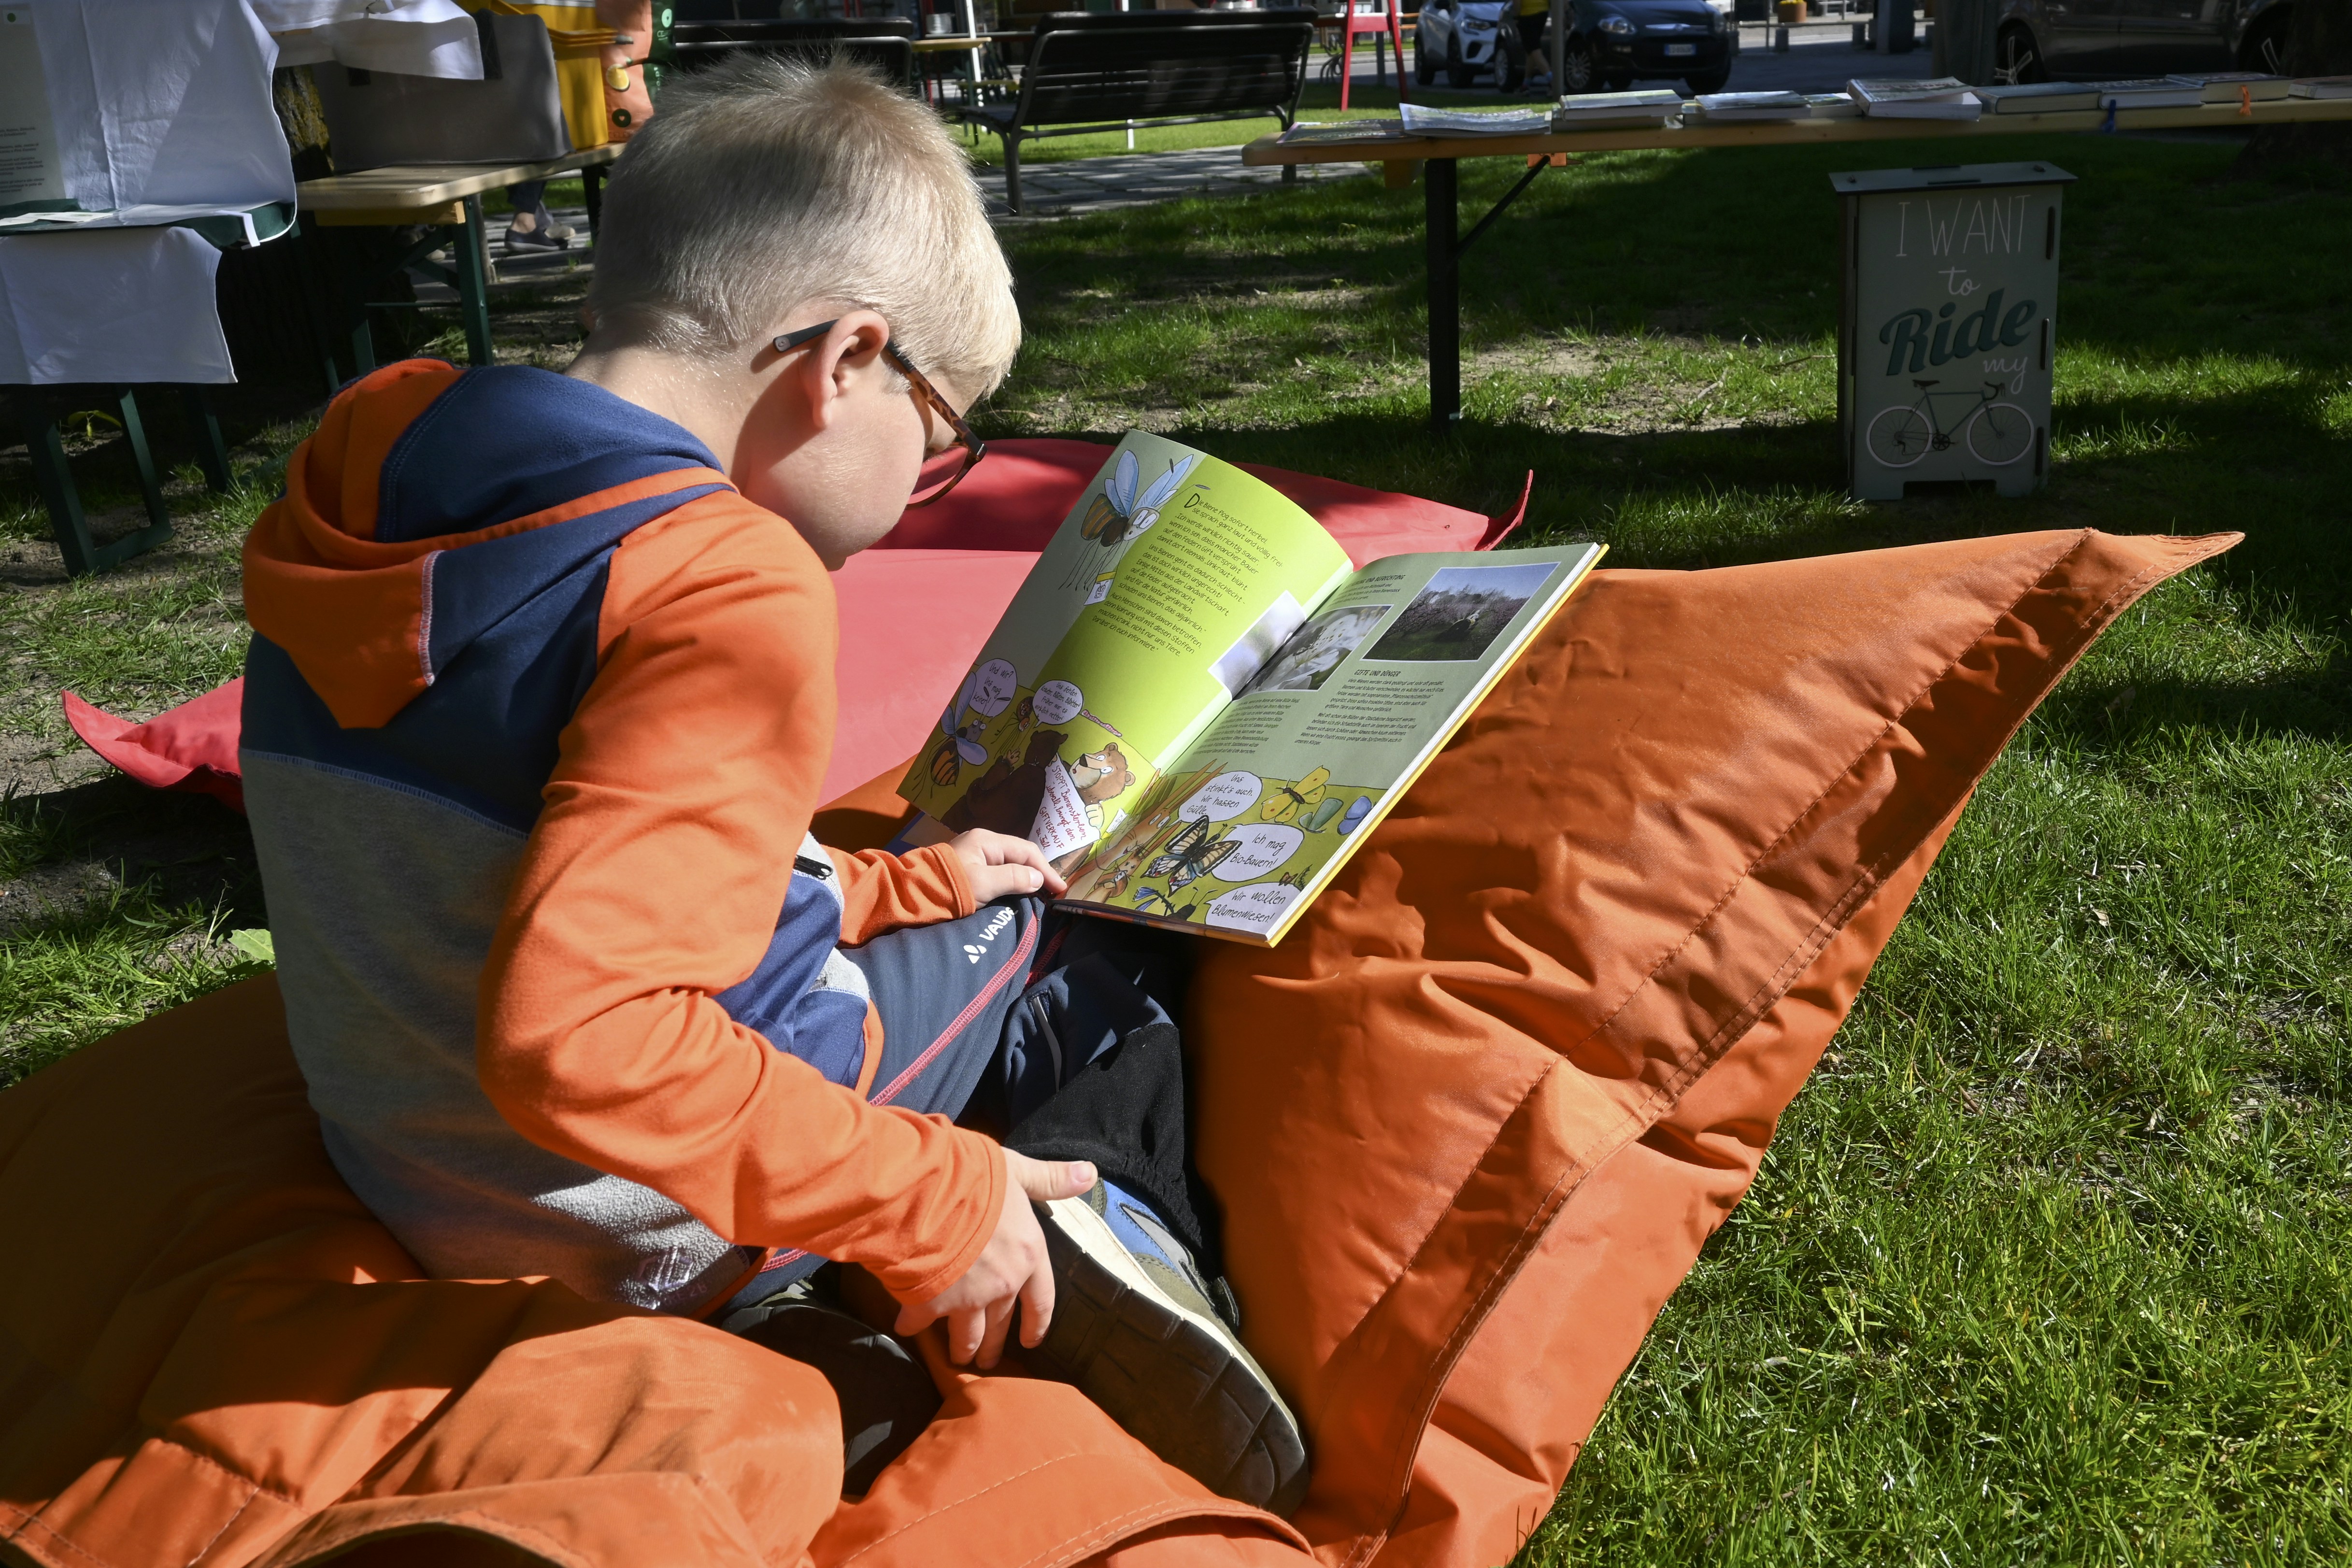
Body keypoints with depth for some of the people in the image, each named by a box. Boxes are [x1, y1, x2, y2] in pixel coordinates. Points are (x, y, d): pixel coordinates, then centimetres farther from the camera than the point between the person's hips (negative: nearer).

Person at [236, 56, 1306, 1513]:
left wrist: (886, 885, 12)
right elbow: (574, 1035, -38)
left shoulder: (370, 489, 0)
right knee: (1099, 937, 12)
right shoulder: (732, 588, -29)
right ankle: (1106, 1213, -8)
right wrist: (925, 1199, -28)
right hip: (662, 1235, -8)